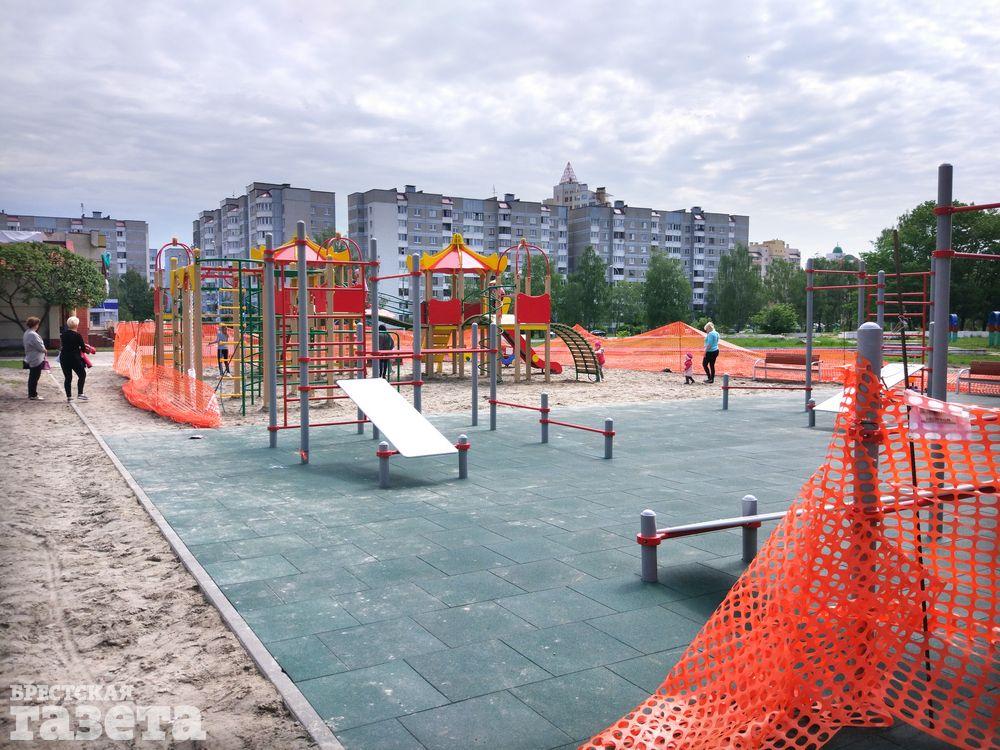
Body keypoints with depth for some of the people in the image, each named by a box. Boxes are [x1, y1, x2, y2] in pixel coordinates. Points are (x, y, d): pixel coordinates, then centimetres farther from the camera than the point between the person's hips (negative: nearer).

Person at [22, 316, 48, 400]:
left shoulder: (27, 333, 11)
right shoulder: (33, 335, -22)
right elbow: (40, 347, -21)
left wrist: (42, 349, 4)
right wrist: (44, 350, 0)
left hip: (30, 359, 10)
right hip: (36, 359, -10)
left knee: (32, 377, 16)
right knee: (35, 378, -3)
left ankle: (31, 393, 24)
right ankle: (33, 395, 1)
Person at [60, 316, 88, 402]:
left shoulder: (63, 334, 4)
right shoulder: (77, 336, -13)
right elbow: (83, 348, -9)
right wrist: (82, 348, 16)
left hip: (63, 357, 6)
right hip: (74, 358, -6)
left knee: (67, 377, 10)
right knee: (82, 375, 8)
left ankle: (68, 396, 11)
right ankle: (80, 394, -2)